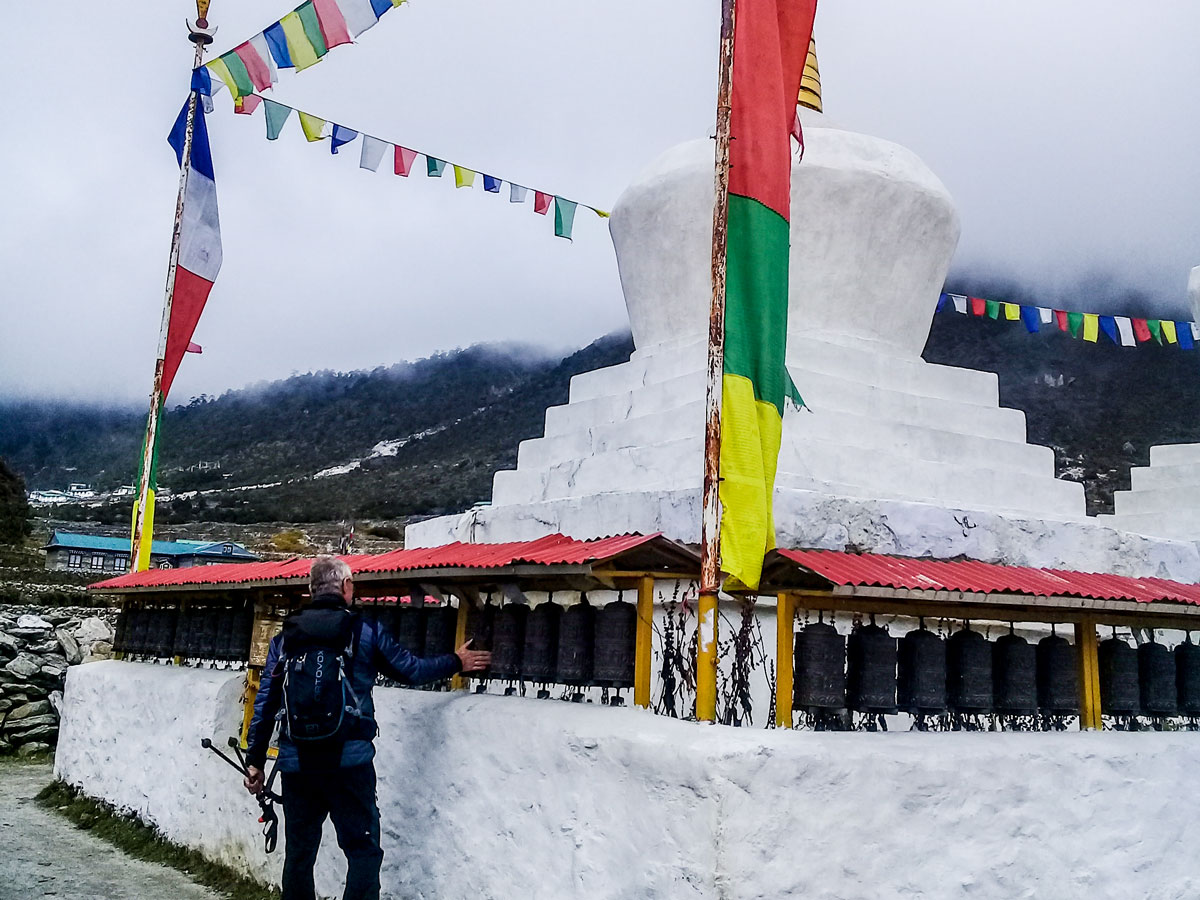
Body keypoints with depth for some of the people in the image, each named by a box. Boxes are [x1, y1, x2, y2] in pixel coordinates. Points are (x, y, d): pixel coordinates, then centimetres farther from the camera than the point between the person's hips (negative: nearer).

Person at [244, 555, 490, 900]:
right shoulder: (365, 632, -1)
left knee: (299, 853, 15)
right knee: (364, 851, 3)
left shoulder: (284, 638, 6)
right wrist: (456, 662, 25)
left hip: (296, 764, 4)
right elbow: (412, 670, 9)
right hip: (349, 762, -3)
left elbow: (265, 703, 5)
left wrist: (255, 761, 12)